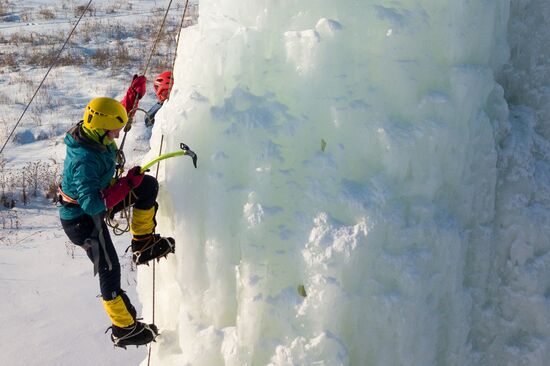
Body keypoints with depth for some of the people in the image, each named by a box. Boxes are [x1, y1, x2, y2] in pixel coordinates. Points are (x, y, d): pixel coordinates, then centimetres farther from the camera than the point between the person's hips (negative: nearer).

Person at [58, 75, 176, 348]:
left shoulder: (91, 133, -9)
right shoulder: (85, 160, -37)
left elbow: (121, 113, 14)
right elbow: (92, 204, -42)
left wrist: (135, 93, 13)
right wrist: (127, 184, -39)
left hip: (93, 200, 9)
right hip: (81, 219, -9)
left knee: (148, 186, 1)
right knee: (109, 270, -2)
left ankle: (142, 244, 17)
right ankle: (124, 330, 14)